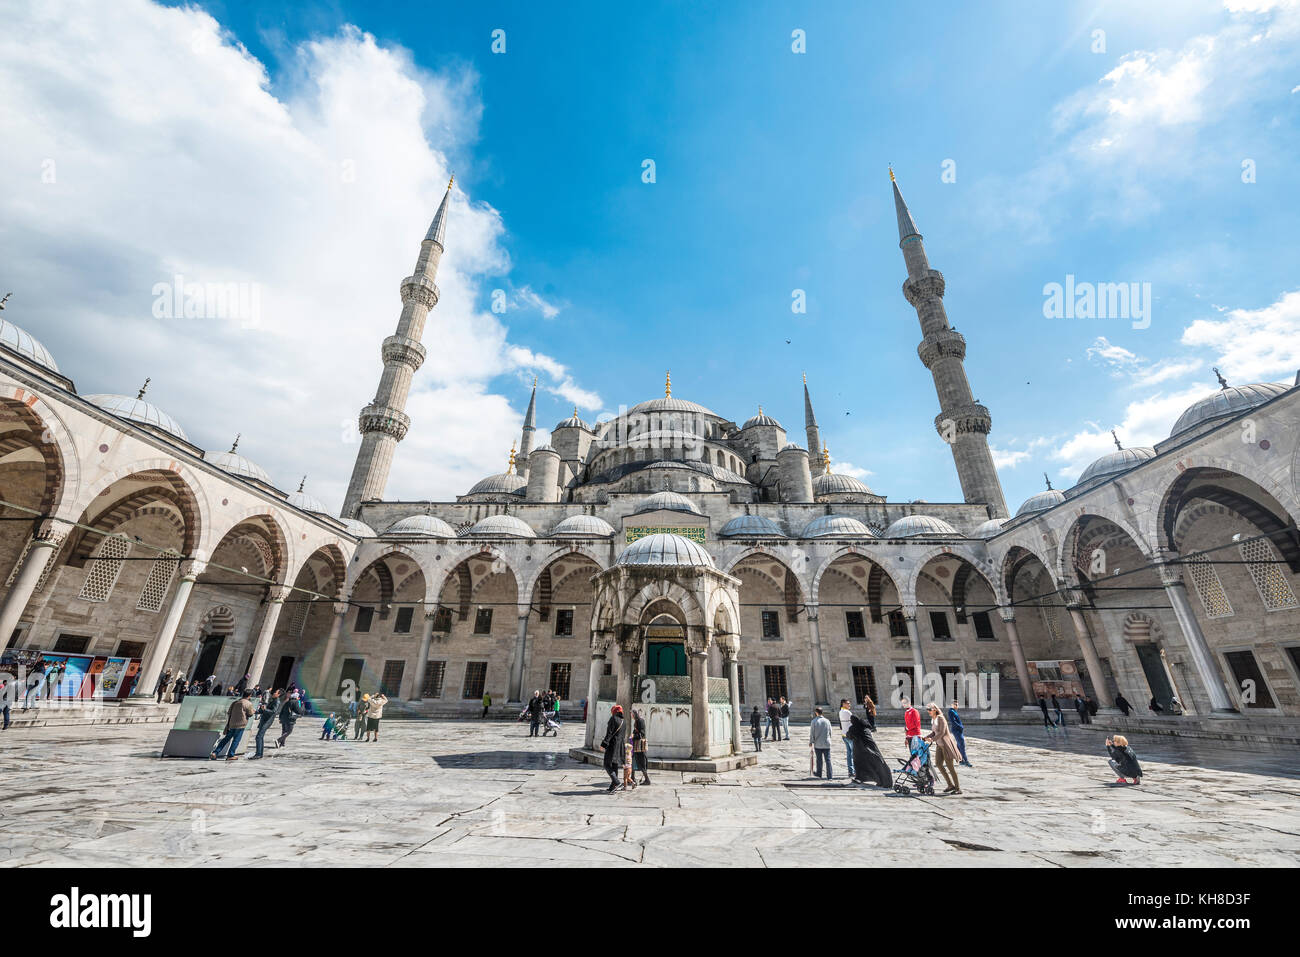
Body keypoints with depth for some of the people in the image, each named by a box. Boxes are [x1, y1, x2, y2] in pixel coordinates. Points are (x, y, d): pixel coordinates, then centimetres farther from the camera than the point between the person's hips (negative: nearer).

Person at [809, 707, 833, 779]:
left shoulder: (814, 721, -9)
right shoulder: (827, 721, -2)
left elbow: (812, 733, -6)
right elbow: (830, 732, 8)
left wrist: (811, 742, 6)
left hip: (817, 744, -1)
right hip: (826, 744, 1)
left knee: (819, 759, 14)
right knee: (828, 760, 4)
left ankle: (819, 773, 27)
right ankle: (829, 776, 1)